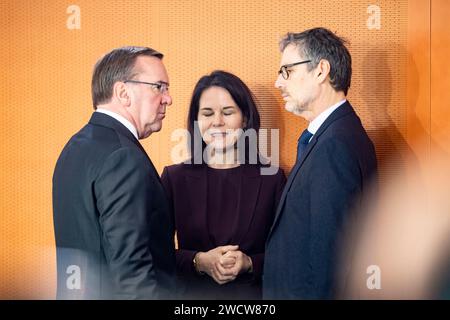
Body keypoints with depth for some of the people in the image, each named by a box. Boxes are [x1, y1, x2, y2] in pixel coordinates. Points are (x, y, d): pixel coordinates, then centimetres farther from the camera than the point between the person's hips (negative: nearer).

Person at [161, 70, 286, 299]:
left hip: (253, 293, 0)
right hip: (192, 293, 0)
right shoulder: (174, 177, -3)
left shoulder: (272, 178, -4)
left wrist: (250, 263, -19)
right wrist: (199, 261, -19)